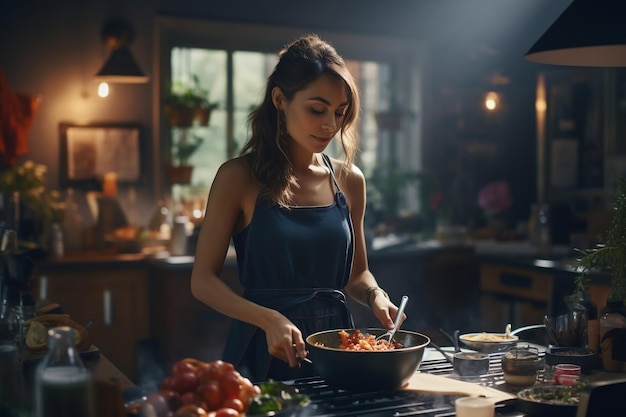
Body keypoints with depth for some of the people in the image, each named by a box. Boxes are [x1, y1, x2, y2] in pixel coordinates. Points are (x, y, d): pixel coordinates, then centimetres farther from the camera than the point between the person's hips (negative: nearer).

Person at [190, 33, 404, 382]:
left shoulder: (349, 181, 5)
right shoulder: (239, 178, -6)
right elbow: (204, 279, -7)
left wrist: (375, 295, -4)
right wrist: (269, 319, -20)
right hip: (263, 353, -3)